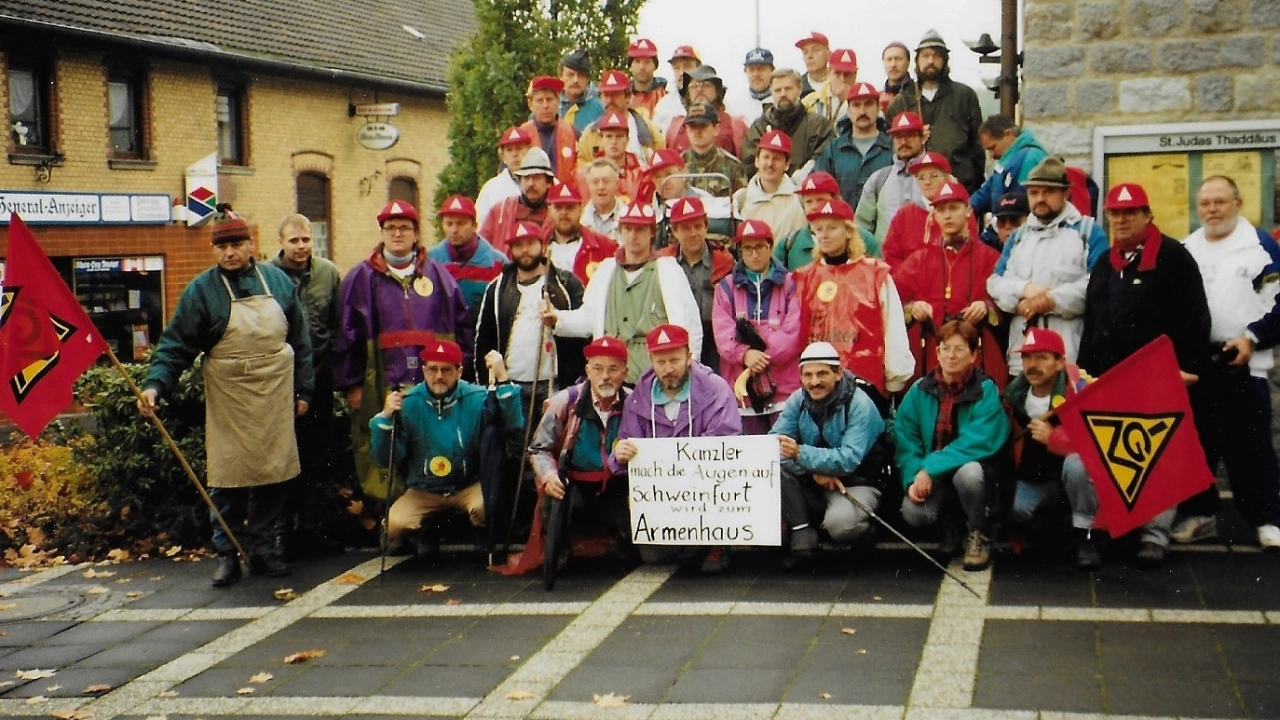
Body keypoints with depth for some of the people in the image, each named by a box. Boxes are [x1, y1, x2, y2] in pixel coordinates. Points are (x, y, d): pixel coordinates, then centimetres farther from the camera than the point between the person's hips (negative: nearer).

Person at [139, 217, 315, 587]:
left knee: (274, 473, 6)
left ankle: (264, 549, 18)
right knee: (227, 478, -2)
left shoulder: (278, 281, 6)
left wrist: (303, 389, 7)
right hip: (228, 402, -3)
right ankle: (226, 555, 8)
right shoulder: (201, 290, -4)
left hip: (276, 398, 3)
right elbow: (175, 346, -7)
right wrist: (154, 384, -21)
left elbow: (299, 340, 10)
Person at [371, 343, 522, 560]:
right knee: (393, 525, -26)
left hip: (469, 487, -1)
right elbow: (384, 459, -7)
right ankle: (424, 535, 11)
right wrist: (386, 418, -23)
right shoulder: (408, 403, -7)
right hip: (422, 491, 1)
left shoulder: (478, 398, -8)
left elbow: (513, 426, -24)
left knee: (485, 507, -35)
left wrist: (502, 380, -30)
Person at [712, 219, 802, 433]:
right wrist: (745, 354, -19)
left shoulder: (790, 285, 9)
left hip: (785, 390, -1)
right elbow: (722, 334, -1)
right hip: (743, 391, 1)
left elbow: (793, 333, -3)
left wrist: (762, 353, -13)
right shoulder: (726, 287, 13)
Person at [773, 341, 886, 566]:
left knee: (839, 523, -35)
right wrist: (815, 470, -28)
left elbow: (848, 459, -27)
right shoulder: (798, 400, -5)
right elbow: (774, 443, -14)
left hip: (856, 482, -4)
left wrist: (800, 453, -40)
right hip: (812, 484, 4)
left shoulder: (860, 404, -18)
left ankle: (862, 528, 1)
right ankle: (801, 531, -15)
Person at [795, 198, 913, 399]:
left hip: (865, 382, -3)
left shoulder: (876, 274, 3)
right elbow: (793, 329, 10)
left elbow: (894, 328, 1)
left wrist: (896, 375, -3)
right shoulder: (804, 279, 11)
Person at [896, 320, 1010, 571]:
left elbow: (977, 442, -23)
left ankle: (978, 535, -7)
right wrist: (914, 478, -20)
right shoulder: (919, 391, -1)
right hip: (929, 476, 2)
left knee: (968, 472, -37)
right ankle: (948, 524, 12)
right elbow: (906, 440, -3)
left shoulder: (985, 390, -12)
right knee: (913, 512, -26)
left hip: (973, 469, -2)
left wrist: (930, 468, -28)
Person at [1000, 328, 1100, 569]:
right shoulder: (1014, 394, -3)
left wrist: (1052, 437, -28)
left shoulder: (1080, 388, -21)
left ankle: (1084, 536, -17)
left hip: (1074, 471, -4)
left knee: (1076, 463, -37)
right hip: (1034, 477, 5)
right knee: (1017, 513, -22)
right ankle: (1053, 517, 15)